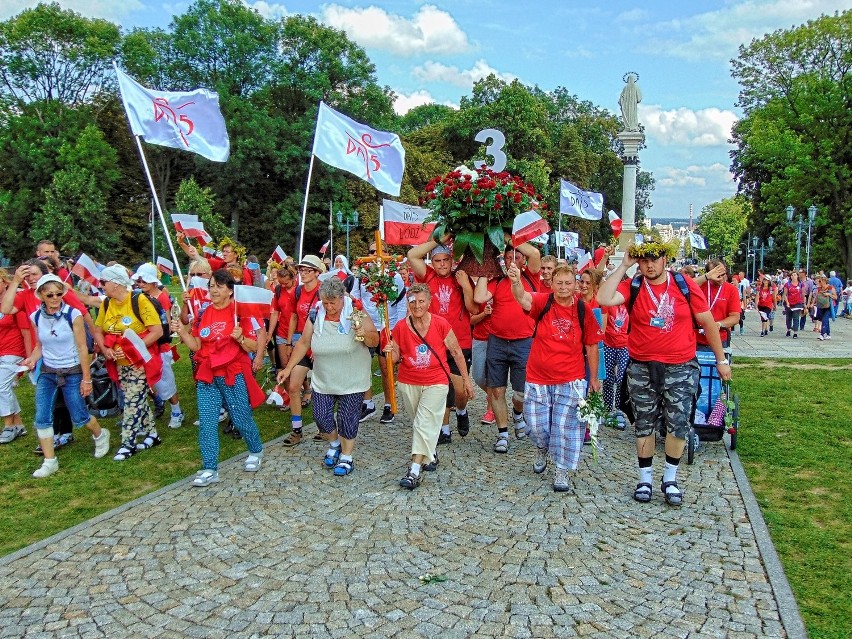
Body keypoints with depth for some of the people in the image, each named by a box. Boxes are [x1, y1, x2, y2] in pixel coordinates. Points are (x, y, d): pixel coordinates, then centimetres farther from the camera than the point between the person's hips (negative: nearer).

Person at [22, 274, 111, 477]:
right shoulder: (36, 317, -2)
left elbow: (82, 348, -12)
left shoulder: (73, 315, -15)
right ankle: (50, 461, 11)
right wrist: (32, 359, -13)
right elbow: (40, 346, 10)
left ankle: (100, 435, 35)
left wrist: (86, 379, -10)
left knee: (79, 418, 4)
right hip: (47, 373, 4)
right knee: (42, 418, -2)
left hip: (72, 373, -4)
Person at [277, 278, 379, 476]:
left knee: (347, 419, 2)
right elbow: (303, 343, 5)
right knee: (321, 416, 4)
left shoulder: (356, 314, -12)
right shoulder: (315, 316, -5)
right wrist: (288, 368, 3)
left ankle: (346, 457, 25)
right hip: (322, 381, 3)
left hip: (351, 382, -3)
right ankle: (334, 444, 36)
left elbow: (375, 342, -9)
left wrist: (366, 334, -31)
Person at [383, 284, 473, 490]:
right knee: (418, 423, 16)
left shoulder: (441, 324, -10)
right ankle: (429, 455, 39)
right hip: (408, 383, 3)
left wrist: (466, 379, 2)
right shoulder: (400, 328, -5)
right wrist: (390, 352, -20)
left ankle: (415, 470, -11)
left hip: (436, 382, -3)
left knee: (424, 423, -12)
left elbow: (456, 352, -1)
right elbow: (395, 358, 4)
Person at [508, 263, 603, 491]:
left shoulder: (583, 310, -5)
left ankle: (561, 470, 22)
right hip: (537, 378, 1)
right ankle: (542, 449, 43)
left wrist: (593, 377, 5)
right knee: (536, 425, 10)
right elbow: (523, 298, -30)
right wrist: (516, 282, -53)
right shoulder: (542, 302, -8)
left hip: (571, 381, -1)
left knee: (565, 426, 4)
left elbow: (591, 345, 3)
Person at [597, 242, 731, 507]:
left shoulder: (685, 285, -5)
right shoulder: (632, 287, -5)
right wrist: (623, 266, -17)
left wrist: (721, 359, 7)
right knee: (645, 424, 11)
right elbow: (603, 299, -24)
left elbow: (707, 322, 3)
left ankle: (670, 479, 22)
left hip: (681, 368, 0)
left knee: (678, 424, 4)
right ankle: (645, 478, 26)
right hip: (642, 369, 0)